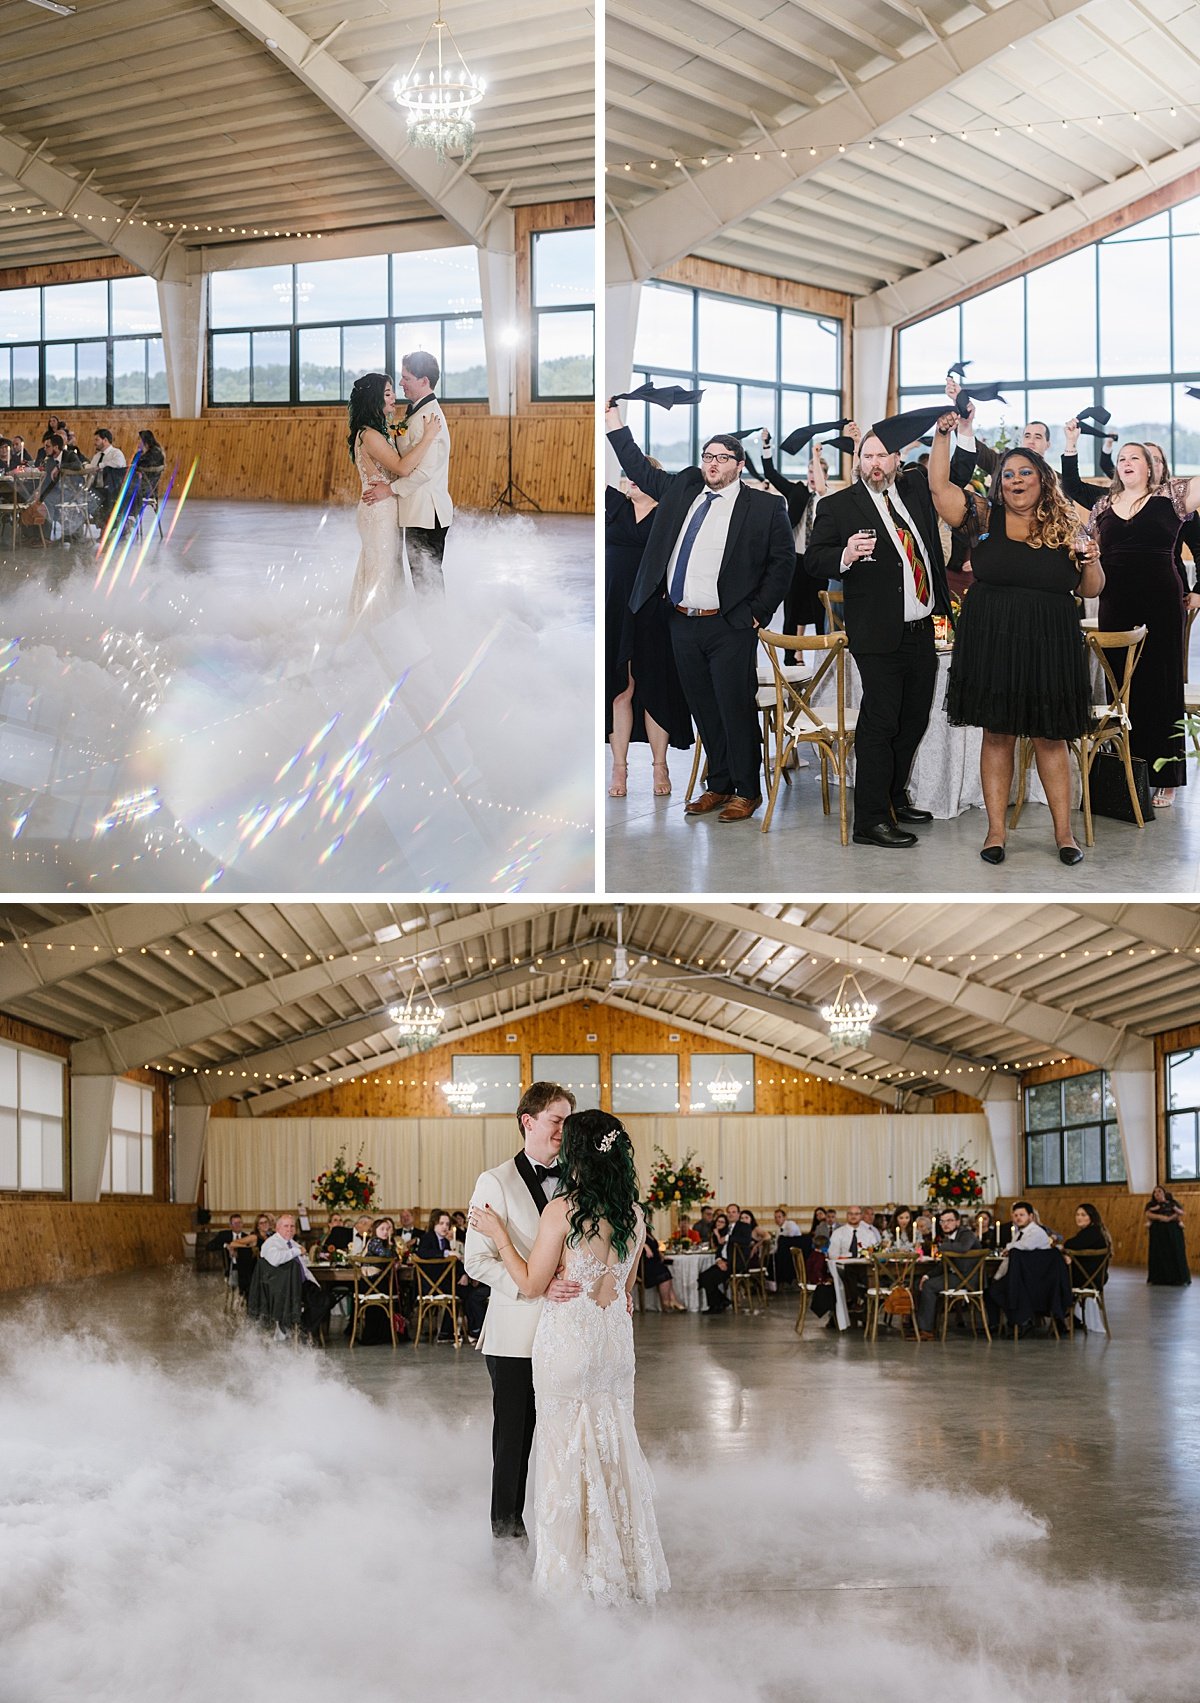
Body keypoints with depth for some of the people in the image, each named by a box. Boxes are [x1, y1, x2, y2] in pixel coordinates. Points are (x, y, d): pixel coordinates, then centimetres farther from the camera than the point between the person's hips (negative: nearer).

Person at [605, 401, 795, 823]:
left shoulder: (764, 506, -3)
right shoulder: (682, 490, 11)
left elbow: (783, 558, -1)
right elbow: (641, 471, 22)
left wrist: (759, 611, -6)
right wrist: (614, 424, 16)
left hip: (729, 628, -5)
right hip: (682, 623, 5)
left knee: (736, 710, -3)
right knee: (703, 710, 11)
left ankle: (747, 791, 8)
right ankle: (718, 785, 22)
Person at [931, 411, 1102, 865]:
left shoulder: (1065, 528, 8)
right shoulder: (984, 518, 4)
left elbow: (1090, 590, 12)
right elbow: (939, 486, -3)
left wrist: (1092, 562, -7)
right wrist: (942, 435, -8)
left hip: (1050, 648, 1)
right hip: (992, 643, -1)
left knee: (1050, 738, 5)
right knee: (997, 735, 3)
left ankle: (1063, 830, 11)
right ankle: (997, 829, 9)